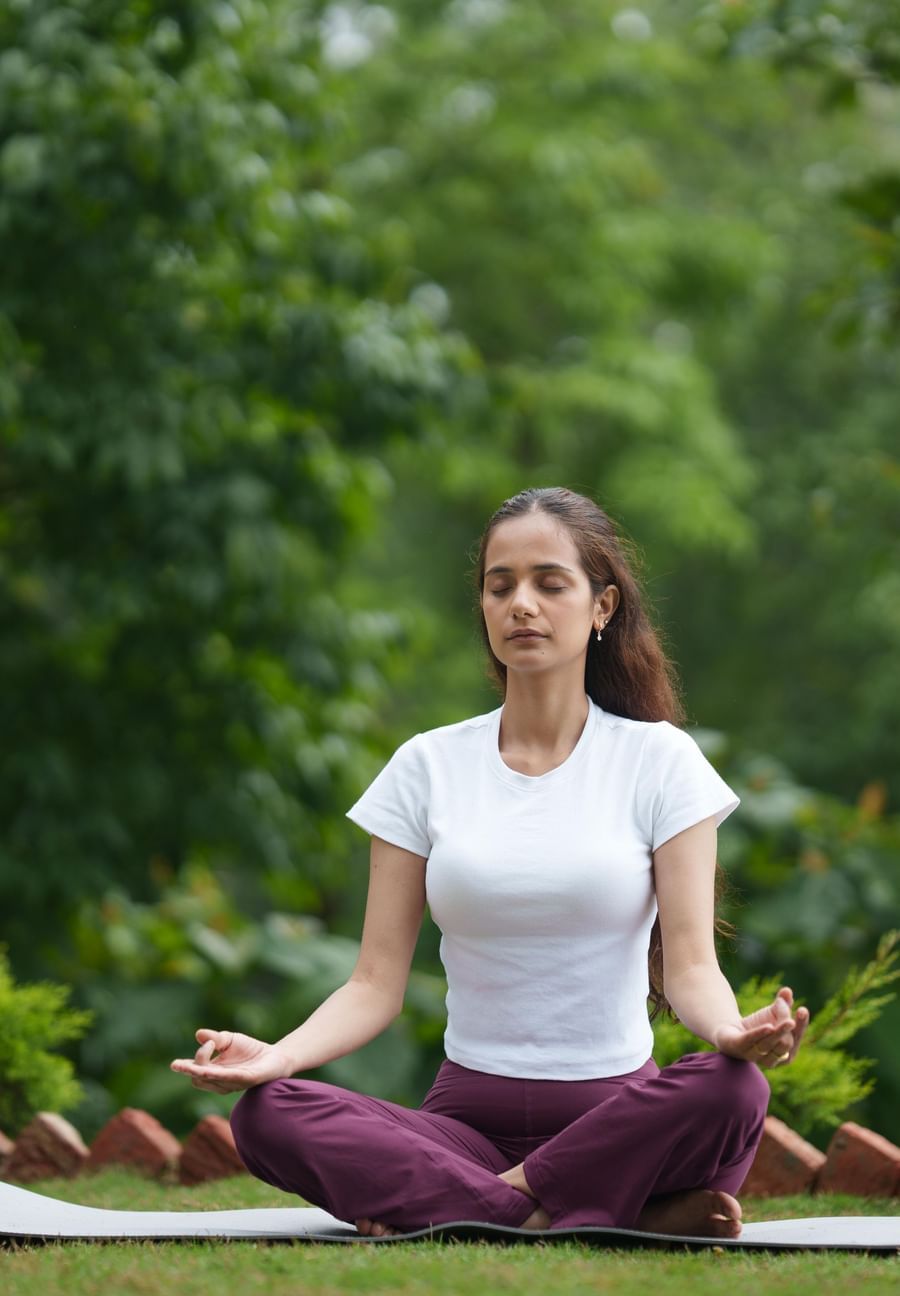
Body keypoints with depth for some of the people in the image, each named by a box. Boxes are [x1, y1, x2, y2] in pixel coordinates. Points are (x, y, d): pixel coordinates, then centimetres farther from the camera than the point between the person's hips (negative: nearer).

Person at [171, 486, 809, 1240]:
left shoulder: (659, 760, 4)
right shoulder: (429, 767, 8)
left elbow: (690, 964, -5)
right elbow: (377, 985, 4)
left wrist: (734, 1032, -29)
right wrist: (274, 1056, -17)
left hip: (617, 1108, -2)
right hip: (468, 1114, 2)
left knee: (732, 1091, -35)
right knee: (265, 1116, -26)